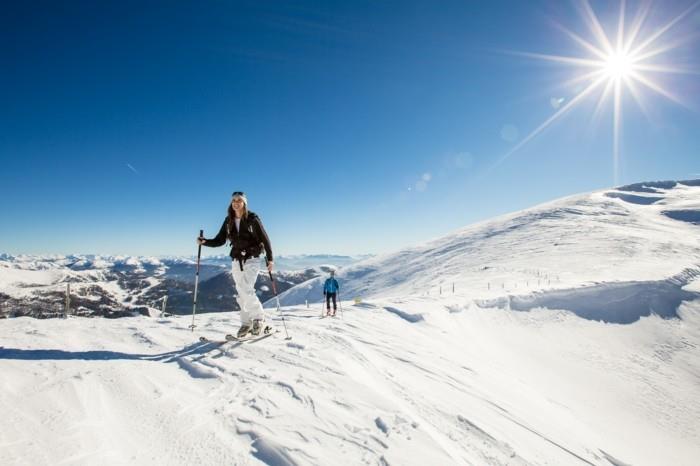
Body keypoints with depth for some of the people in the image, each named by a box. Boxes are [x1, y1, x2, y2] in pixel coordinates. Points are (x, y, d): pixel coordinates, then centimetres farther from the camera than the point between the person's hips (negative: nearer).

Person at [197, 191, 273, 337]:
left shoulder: (252, 219, -7)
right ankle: (246, 323, 19)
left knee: (247, 291, -17)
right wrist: (204, 242, -9)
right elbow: (219, 240, 8)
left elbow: (264, 239, -6)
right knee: (241, 294, 7)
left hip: (251, 260, -5)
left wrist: (270, 259, -11)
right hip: (236, 261, 5)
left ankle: (259, 318, 2)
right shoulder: (228, 221, 7)